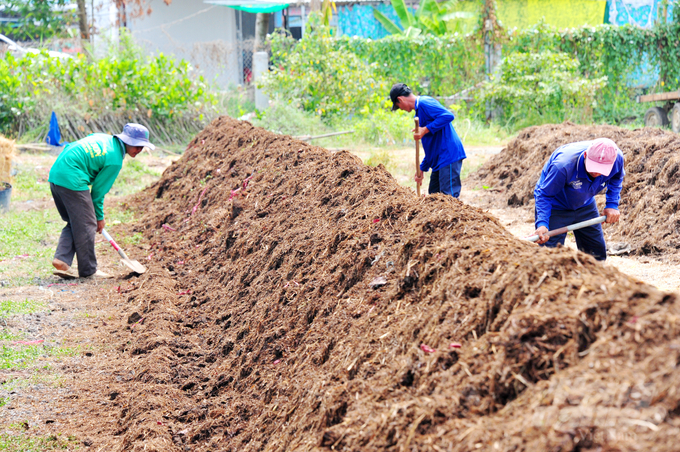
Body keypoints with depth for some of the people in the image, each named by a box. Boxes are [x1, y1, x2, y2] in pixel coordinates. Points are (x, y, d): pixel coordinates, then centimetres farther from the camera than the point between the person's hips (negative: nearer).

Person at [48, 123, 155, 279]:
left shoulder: (104, 138, 17)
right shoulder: (115, 160, -8)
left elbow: (69, 148, 20)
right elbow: (99, 189, -4)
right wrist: (100, 217, 10)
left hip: (55, 174, 10)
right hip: (72, 180, -10)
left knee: (73, 223, 19)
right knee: (86, 225, 1)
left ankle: (61, 259, 8)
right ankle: (88, 270, 9)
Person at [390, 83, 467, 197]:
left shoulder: (424, 103, -9)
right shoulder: (419, 109, 22)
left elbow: (448, 116, -24)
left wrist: (425, 130, -23)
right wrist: (422, 168, 24)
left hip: (449, 156, -11)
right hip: (439, 160, 11)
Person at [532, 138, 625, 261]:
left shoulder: (617, 158, -25)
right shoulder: (563, 166, -40)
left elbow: (616, 178, 2)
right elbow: (544, 195, -27)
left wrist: (612, 205, -9)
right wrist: (542, 223, -41)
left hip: (585, 206, 5)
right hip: (555, 208, -5)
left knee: (598, 253, 8)